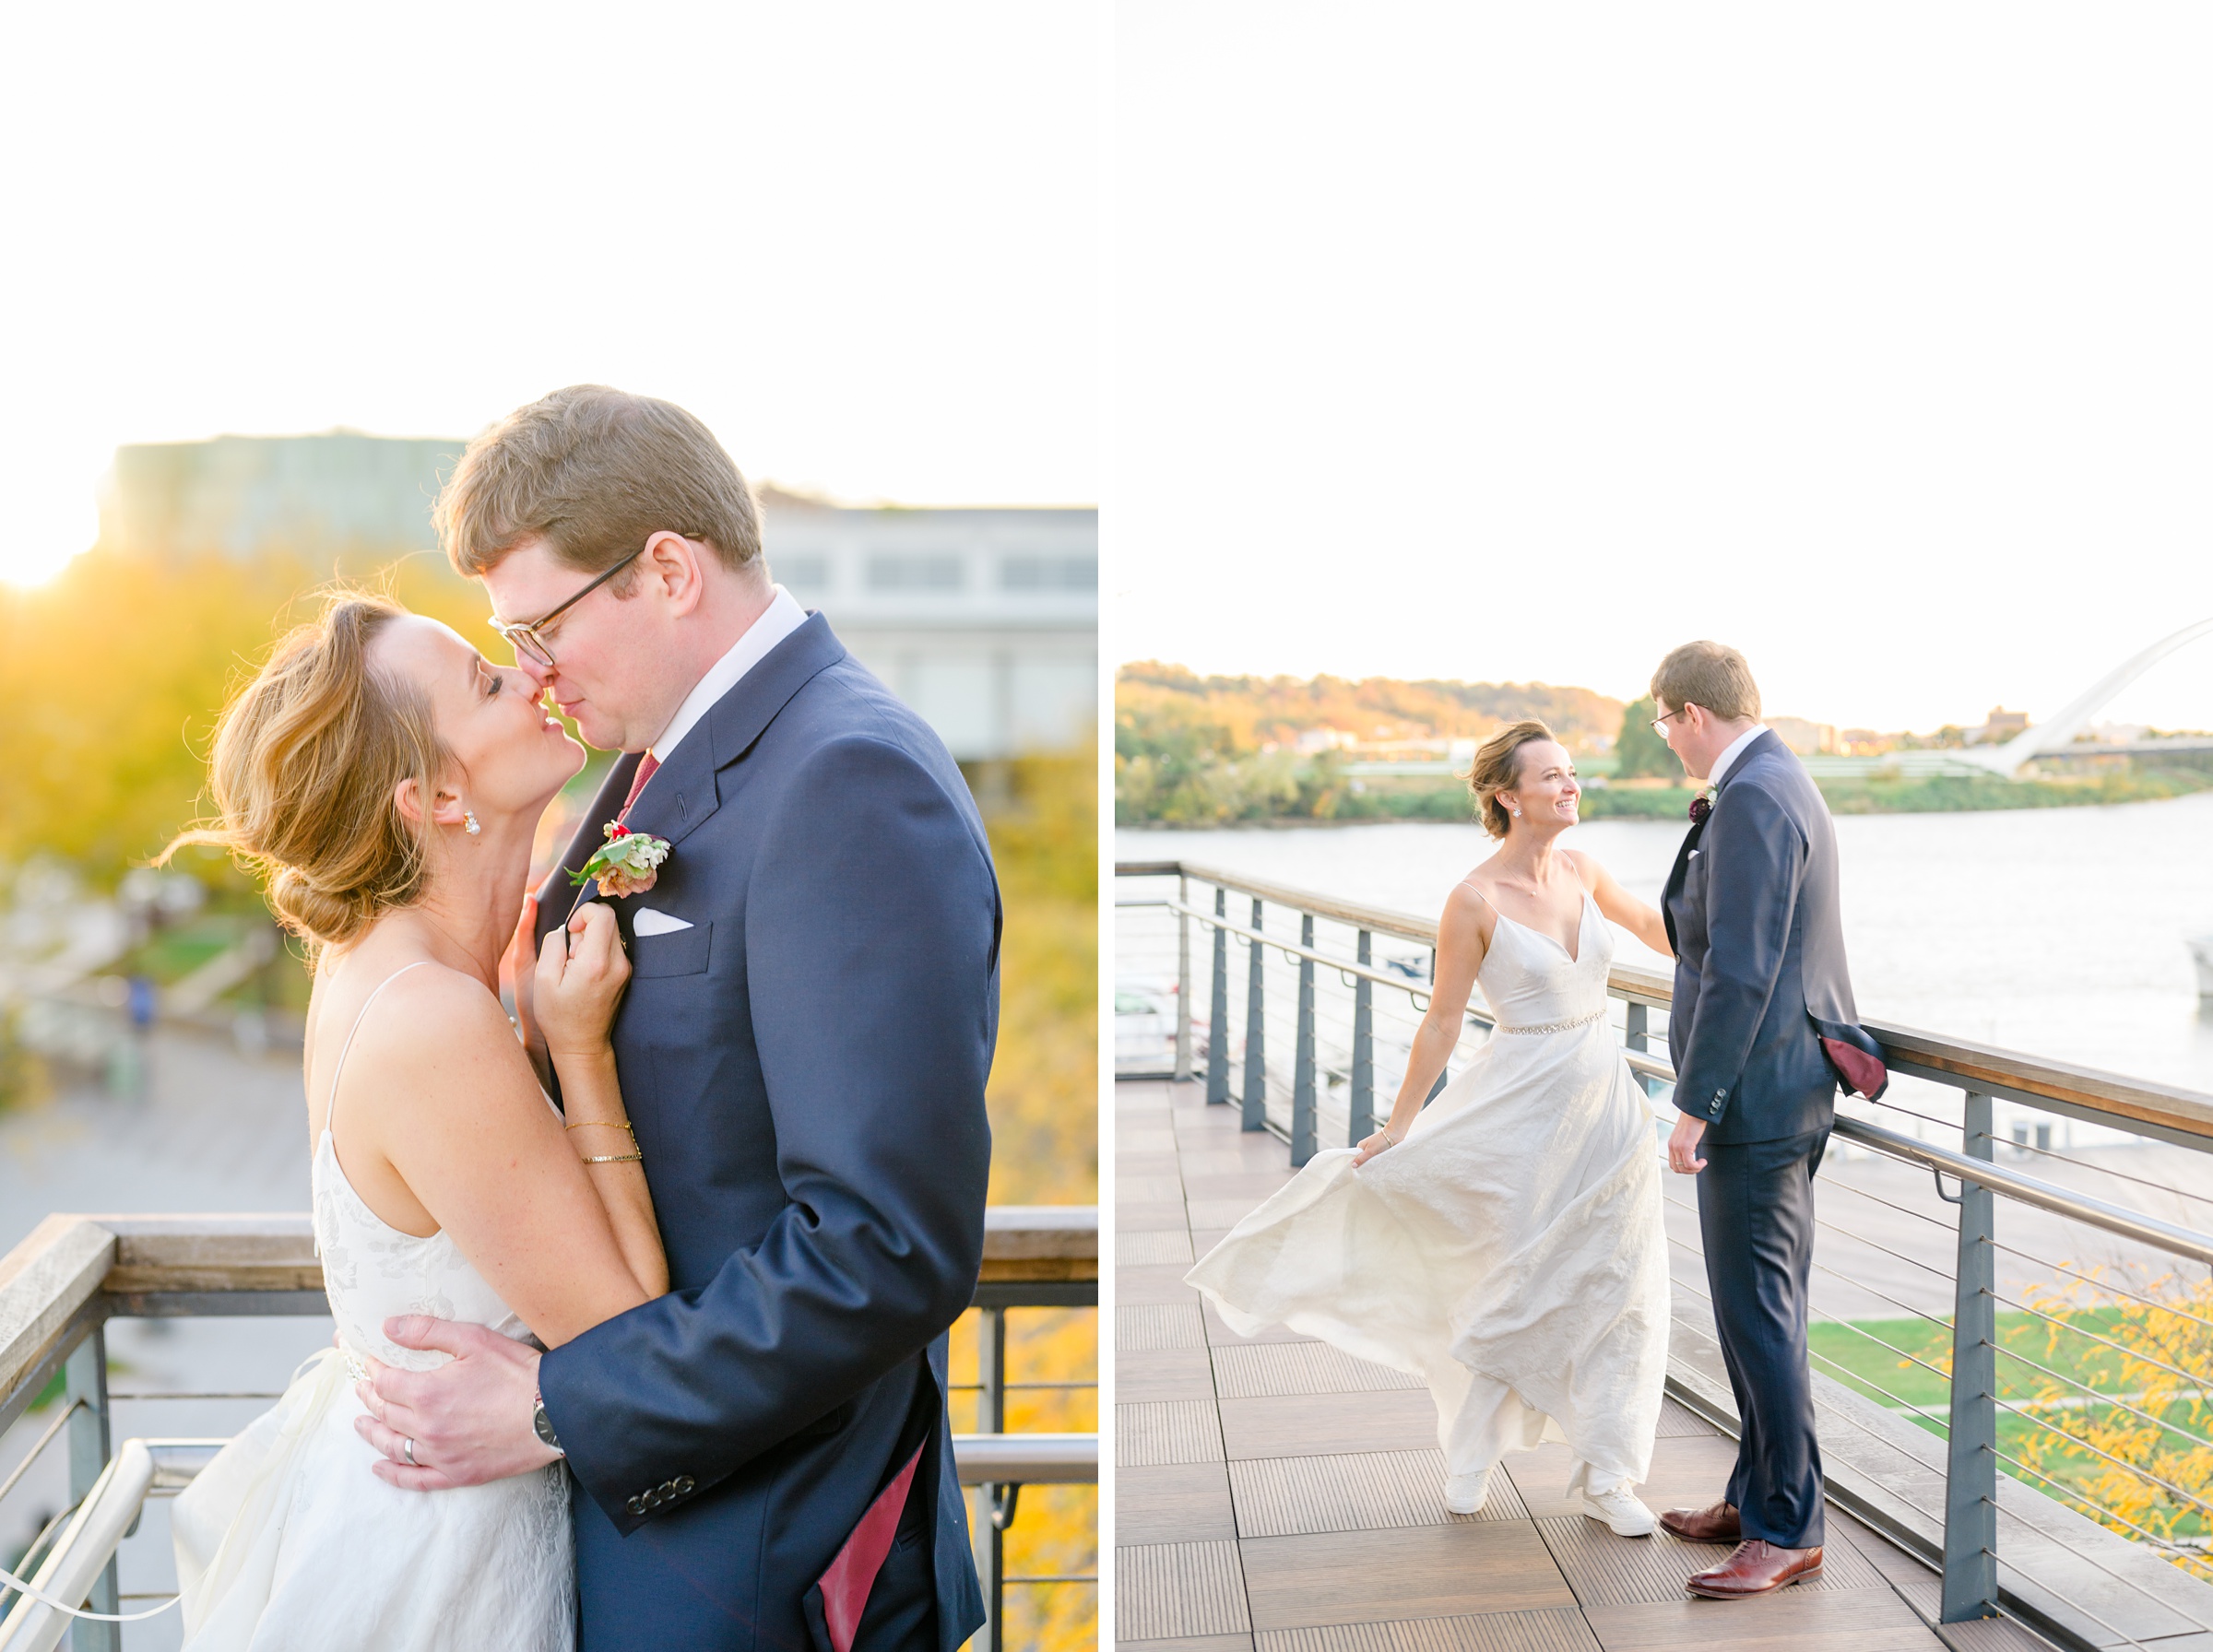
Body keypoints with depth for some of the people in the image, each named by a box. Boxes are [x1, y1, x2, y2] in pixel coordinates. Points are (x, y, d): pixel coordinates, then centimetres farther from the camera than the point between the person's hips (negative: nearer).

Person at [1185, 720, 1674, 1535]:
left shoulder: (1580, 871, 1)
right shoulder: (1475, 899, -14)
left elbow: (1651, 923, 21)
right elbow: (1443, 1022, -10)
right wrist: (1395, 1129, -8)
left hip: (1606, 1097, 6)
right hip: (1525, 1105, -6)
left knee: (1616, 1283, 6)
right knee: (1517, 1285, 4)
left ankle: (1604, 1475, 20)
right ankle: (1469, 1462, 27)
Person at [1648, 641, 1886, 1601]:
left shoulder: (1750, 801, -19)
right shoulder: (1785, 785, 14)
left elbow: (1739, 971, -23)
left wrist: (1695, 1107, -20)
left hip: (1756, 1097, -11)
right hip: (1788, 1088, 11)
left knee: (1757, 1312, -2)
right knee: (1762, 1306, 18)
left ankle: (1788, 1531, 10)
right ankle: (1757, 1497, 30)